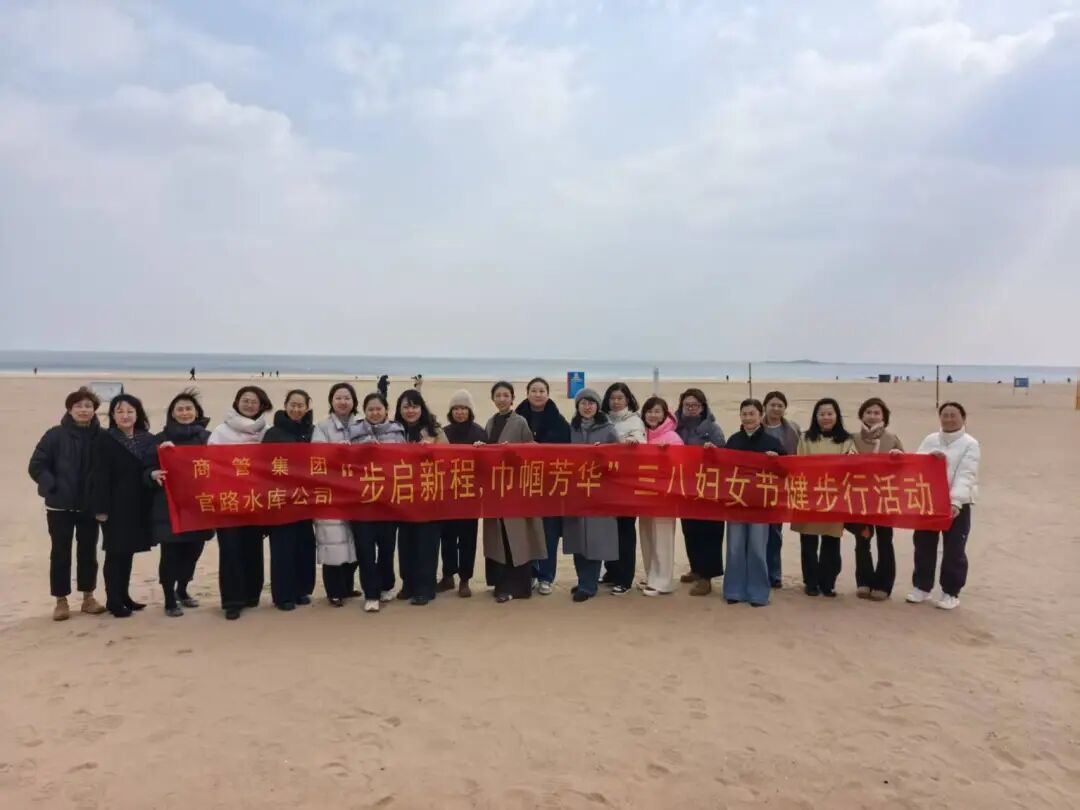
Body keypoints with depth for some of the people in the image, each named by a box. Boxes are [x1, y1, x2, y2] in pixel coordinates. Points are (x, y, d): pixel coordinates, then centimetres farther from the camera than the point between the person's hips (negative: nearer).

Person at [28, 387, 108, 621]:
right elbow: (36, 466, -4)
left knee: (88, 552, 10)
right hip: (60, 506, -2)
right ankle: (61, 601, 15)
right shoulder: (55, 435, -6)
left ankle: (88, 597, 22)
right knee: (60, 553, 5)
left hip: (90, 506, 2)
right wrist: (53, 487, -13)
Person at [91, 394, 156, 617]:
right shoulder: (105, 439, -4)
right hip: (115, 505, -4)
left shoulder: (148, 439, 8)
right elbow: (101, 475, -9)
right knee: (115, 553, 1)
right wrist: (101, 507, -14)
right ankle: (113, 601, 9)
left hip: (139, 506, 4)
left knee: (128, 551, 13)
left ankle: (123, 595, 24)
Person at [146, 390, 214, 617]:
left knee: (194, 548, 9)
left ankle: (182, 590, 32)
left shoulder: (207, 437, 6)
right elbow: (148, 468, -1)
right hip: (169, 506, -2)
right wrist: (154, 474, -22)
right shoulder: (161, 439, 1)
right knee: (170, 553, -1)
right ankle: (170, 600, 13)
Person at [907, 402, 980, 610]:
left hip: (957, 504, -4)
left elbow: (965, 475, -16)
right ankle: (921, 586, 25)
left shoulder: (970, 444, -4)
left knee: (954, 550, 3)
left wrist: (956, 501, -28)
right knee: (923, 546, 10)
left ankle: (951, 592, 16)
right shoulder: (930, 440, 9)